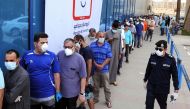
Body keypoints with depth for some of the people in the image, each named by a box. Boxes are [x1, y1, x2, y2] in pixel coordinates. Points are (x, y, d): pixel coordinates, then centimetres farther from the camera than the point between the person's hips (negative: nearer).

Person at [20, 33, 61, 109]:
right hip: (32, 96, 1)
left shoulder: (52, 56, -7)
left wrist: (58, 92, -3)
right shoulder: (26, 56, -5)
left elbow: (56, 74, -3)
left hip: (48, 95, -1)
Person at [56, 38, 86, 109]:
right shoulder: (59, 54, -5)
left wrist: (82, 93, -13)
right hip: (59, 91, 4)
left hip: (72, 93, -4)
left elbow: (83, 77, -12)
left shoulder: (79, 59, -15)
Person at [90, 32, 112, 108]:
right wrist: (96, 65, -15)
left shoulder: (107, 45, -7)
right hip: (95, 69, 1)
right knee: (96, 86, 17)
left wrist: (102, 65, -17)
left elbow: (109, 57, -8)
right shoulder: (92, 45, -4)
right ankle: (96, 99, 36)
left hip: (104, 70, -1)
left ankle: (108, 101, 23)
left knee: (106, 87, 9)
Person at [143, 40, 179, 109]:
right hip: (151, 87, 1)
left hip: (163, 89, -1)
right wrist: (145, 80, 16)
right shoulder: (153, 57, -8)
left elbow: (175, 75, -7)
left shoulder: (171, 60, -14)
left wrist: (176, 88, -4)